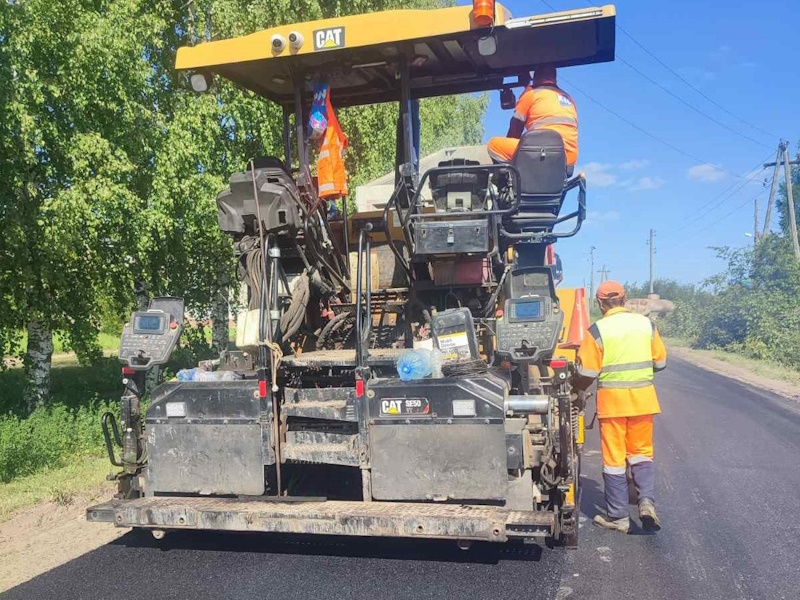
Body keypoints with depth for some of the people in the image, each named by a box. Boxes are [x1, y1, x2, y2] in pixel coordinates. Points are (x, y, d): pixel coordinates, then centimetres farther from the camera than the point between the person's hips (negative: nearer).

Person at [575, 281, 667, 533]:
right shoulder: (646, 324, 1)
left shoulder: (598, 331, -11)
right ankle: (647, 501, 0)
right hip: (643, 399, 3)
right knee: (641, 453, 18)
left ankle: (618, 517, 13)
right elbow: (660, 362, 9)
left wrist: (579, 391, 11)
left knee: (614, 459, 7)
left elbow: (587, 373, -9)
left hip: (612, 402, -3)